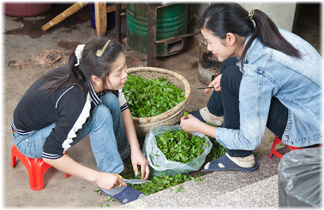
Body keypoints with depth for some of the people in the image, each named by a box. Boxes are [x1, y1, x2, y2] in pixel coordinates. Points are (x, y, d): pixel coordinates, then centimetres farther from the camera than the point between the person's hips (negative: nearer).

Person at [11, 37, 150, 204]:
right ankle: (114, 186, -17)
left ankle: (122, 153, 14)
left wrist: (136, 150, -6)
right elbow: (51, 154, -31)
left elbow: (122, 107, 1)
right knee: (100, 115, -28)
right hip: (28, 138, -7)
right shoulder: (77, 102, -40)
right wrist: (96, 177, -27)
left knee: (111, 100, -9)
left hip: (53, 117, 7)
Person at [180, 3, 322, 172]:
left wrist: (200, 127, -11)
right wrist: (225, 77, 5)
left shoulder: (256, 75, -30)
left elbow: (250, 141, -22)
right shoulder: (263, 34, -7)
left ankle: (241, 159, -4)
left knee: (232, 81, -19)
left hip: (310, 127, -9)